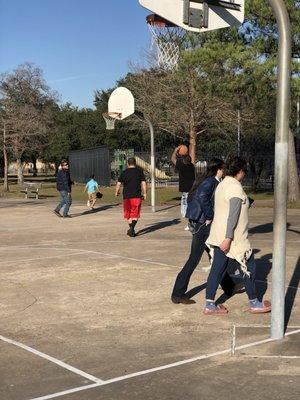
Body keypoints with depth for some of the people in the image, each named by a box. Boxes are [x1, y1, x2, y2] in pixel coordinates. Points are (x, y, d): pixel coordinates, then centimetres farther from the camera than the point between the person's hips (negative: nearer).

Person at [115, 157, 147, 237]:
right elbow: (143, 183, -4)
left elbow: (118, 184, 5)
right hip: (137, 196, -1)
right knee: (135, 214, 1)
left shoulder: (124, 173, 5)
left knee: (128, 213, 15)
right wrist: (144, 193, 3)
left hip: (126, 196, 1)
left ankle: (131, 229, 17)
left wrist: (117, 192, 21)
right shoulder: (139, 172, 2)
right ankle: (132, 228, -18)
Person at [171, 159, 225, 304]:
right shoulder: (211, 182, -16)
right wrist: (209, 217, -23)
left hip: (198, 223, 10)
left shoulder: (204, 181, 12)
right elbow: (202, 196, -35)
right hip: (202, 225, -10)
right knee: (194, 259, 0)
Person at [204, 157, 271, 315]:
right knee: (248, 267, 6)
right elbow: (233, 215, -23)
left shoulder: (222, 185, 12)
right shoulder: (236, 188, -17)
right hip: (234, 239, -9)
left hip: (219, 236, 9)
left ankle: (209, 305, 11)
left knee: (217, 268, 9)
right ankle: (254, 303, 19)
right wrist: (228, 238, -27)